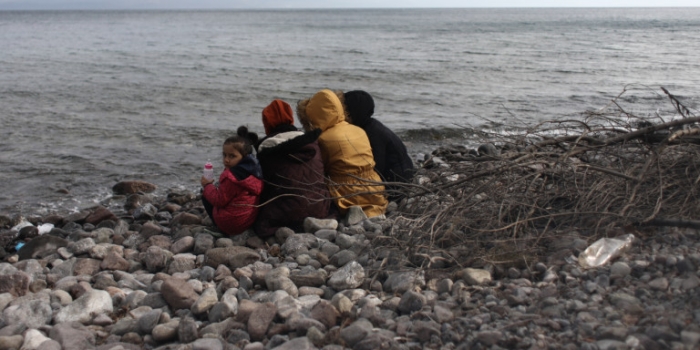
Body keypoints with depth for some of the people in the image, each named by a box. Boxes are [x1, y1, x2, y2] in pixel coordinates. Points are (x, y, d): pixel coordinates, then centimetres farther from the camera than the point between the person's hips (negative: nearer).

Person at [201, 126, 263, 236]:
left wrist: (207, 185, -3)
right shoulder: (254, 169, 1)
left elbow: (219, 200, -17)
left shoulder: (231, 176, -25)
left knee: (205, 194, 8)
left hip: (229, 225, -9)